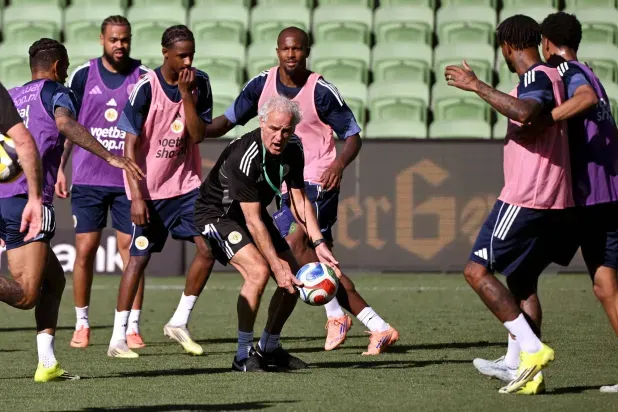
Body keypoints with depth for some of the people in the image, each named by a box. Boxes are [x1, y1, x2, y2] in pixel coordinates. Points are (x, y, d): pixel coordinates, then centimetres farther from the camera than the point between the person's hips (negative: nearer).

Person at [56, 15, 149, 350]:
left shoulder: (144, 78, 1)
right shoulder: (83, 75, 3)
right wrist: (59, 168, 5)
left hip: (129, 181, 0)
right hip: (87, 180, 0)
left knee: (132, 251, -3)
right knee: (85, 250, 0)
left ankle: (132, 326, 1)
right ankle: (81, 324, 11)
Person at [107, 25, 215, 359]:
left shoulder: (199, 84, -2)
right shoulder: (146, 89, -15)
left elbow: (198, 135, -9)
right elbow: (131, 146, -13)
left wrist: (186, 94, -20)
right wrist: (136, 197, -18)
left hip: (186, 184, 4)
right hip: (149, 189, -4)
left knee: (208, 247, -7)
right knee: (139, 258, -5)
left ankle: (179, 322, 9)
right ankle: (118, 339, 1)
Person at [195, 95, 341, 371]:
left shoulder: (292, 150, -11)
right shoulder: (244, 157, -34)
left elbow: (300, 200, 0)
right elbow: (253, 221, -32)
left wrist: (319, 244, -11)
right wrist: (278, 266, -31)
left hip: (254, 211, 8)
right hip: (217, 212, -8)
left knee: (294, 280, 3)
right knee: (258, 271, -28)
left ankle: (269, 348, 21)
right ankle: (244, 354, -17)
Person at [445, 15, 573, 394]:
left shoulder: (538, 77, -13)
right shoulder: (550, 76, 17)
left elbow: (524, 113, -34)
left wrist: (477, 86, -27)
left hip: (526, 199, -10)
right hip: (555, 202, 10)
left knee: (478, 270, -8)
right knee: (522, 281, 14)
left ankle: (533, 349, -15)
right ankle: (530, 373, 9)